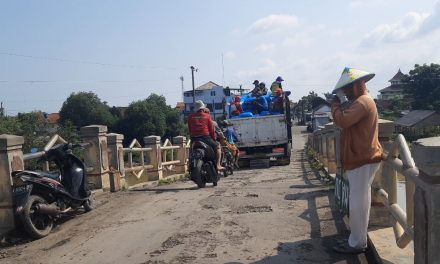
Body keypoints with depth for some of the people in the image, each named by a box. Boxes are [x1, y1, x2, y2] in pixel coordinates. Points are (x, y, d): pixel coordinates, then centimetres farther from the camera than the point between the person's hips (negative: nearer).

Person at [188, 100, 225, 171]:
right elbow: (212, 129, 2)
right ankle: (218, 165, 1)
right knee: (217, 146, 14)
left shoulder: (190, 117, 8)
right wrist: (214, 138, 15)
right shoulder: (207, 116, 1)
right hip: (205, 137, -3)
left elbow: (189, 129, 12)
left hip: (194, 139, 4)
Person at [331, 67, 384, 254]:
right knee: (358, 202, 17)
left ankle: (357, 243, 5)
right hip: (360, 159, 11)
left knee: (357, 204, -4)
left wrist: (335, 104, -13)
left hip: (363, 160, -11)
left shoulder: (362, 102, -16)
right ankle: (357, 239, 28)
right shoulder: (361, 102, 19)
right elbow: (348, 121, 19)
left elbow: (342, 120, -27)